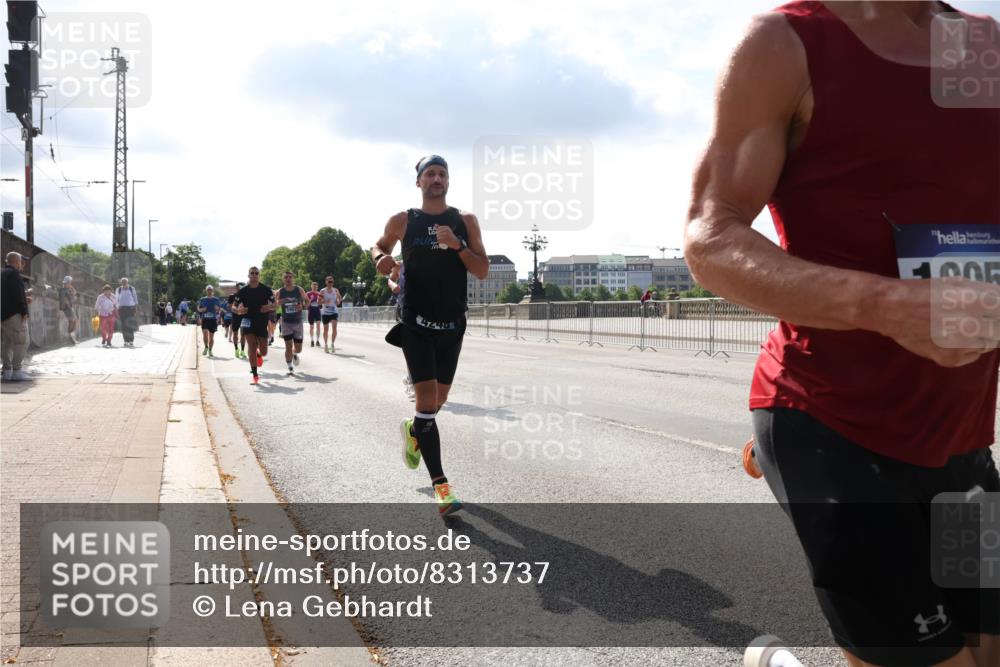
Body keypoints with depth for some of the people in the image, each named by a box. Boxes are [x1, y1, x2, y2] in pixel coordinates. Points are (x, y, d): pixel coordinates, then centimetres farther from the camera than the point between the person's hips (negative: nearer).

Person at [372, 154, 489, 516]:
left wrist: (457, 244, -18)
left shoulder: (466, 221, 3)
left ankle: (413, 430, 50)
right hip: (417, 323, -3)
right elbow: (379, 245, 18)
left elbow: (482, 272, -2)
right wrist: (380, 258, -6)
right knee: (427, 399, -14)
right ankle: (440, 485, -12)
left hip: (453, 324, 3)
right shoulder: (403, 221, 0)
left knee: (439, 399, 16)